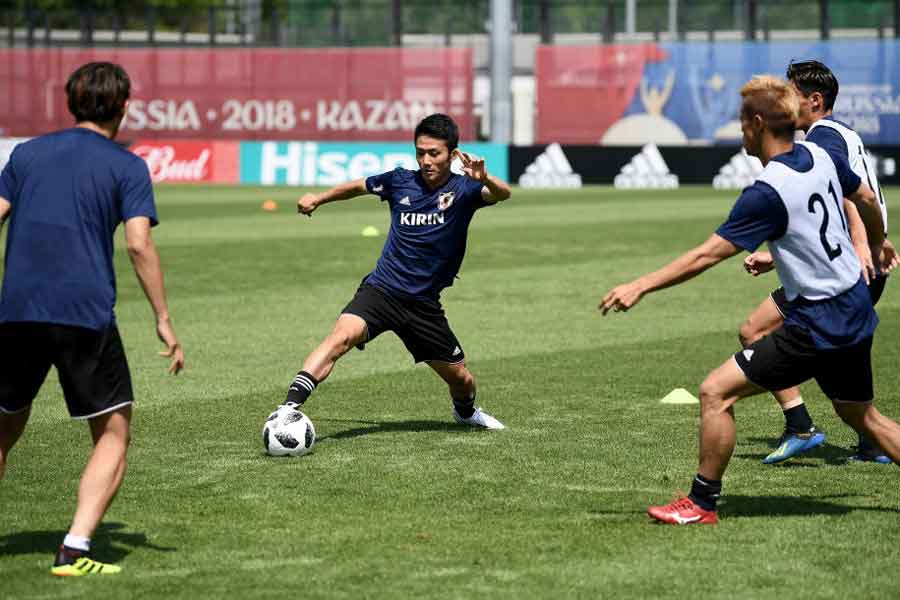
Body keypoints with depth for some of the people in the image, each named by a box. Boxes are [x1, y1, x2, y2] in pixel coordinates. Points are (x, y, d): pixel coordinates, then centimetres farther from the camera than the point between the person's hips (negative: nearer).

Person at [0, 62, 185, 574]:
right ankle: (75, 550, -9)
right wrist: (164, 321, -5)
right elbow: (140, 245, -9)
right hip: (86, 315, -4)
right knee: (114, 436, 6)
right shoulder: (127, 166, 3)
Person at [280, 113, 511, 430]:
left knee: (461, 379, 10)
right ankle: (288, 409, -38)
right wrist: (319, 198, 16)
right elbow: (359, 186, 22)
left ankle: (465, 411, 48)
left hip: (425, 304, 1)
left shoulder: (462, 189, -6)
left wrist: (484, 178, -48)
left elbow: (502, 193, -28)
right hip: (381, 289, -1)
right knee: (343, 335, -30)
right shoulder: (400, 181, 1)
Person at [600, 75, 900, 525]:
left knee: (717, 392, -4)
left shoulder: (768, 193, -21)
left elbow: (707, 255, -23)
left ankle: (702, 502, 3)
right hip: (856, 312, 9)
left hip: (816, 326, -9)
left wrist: (641, 286, -20)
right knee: (861, 415, 24)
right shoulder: (821, 156, 2)